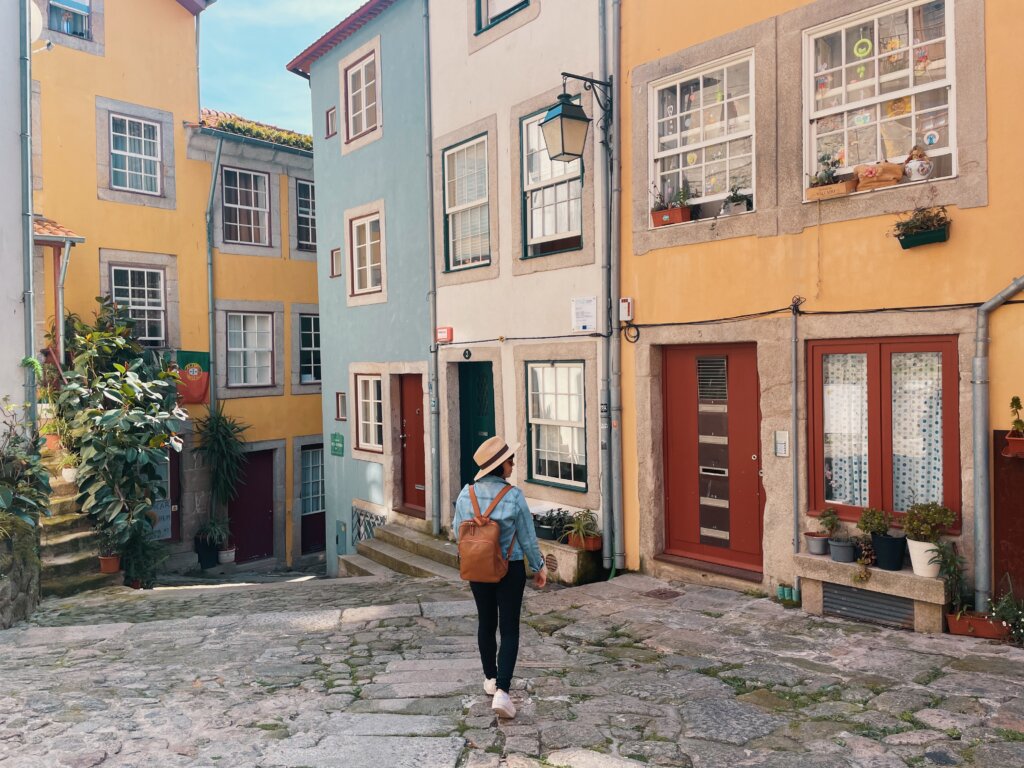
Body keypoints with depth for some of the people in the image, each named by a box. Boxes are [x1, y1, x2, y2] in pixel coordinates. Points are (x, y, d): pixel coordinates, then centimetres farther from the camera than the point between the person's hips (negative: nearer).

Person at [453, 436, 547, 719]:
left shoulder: (466, 494, -7)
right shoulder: (513, 496, -17)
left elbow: (458, 532, 3)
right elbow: (527, 537, -9)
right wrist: (539, 567, 6)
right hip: (510, 569, -4)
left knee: (486, 623, 20)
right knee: (509, 629, 3)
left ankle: (490, 679, 35)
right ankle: (502, 691, -7)